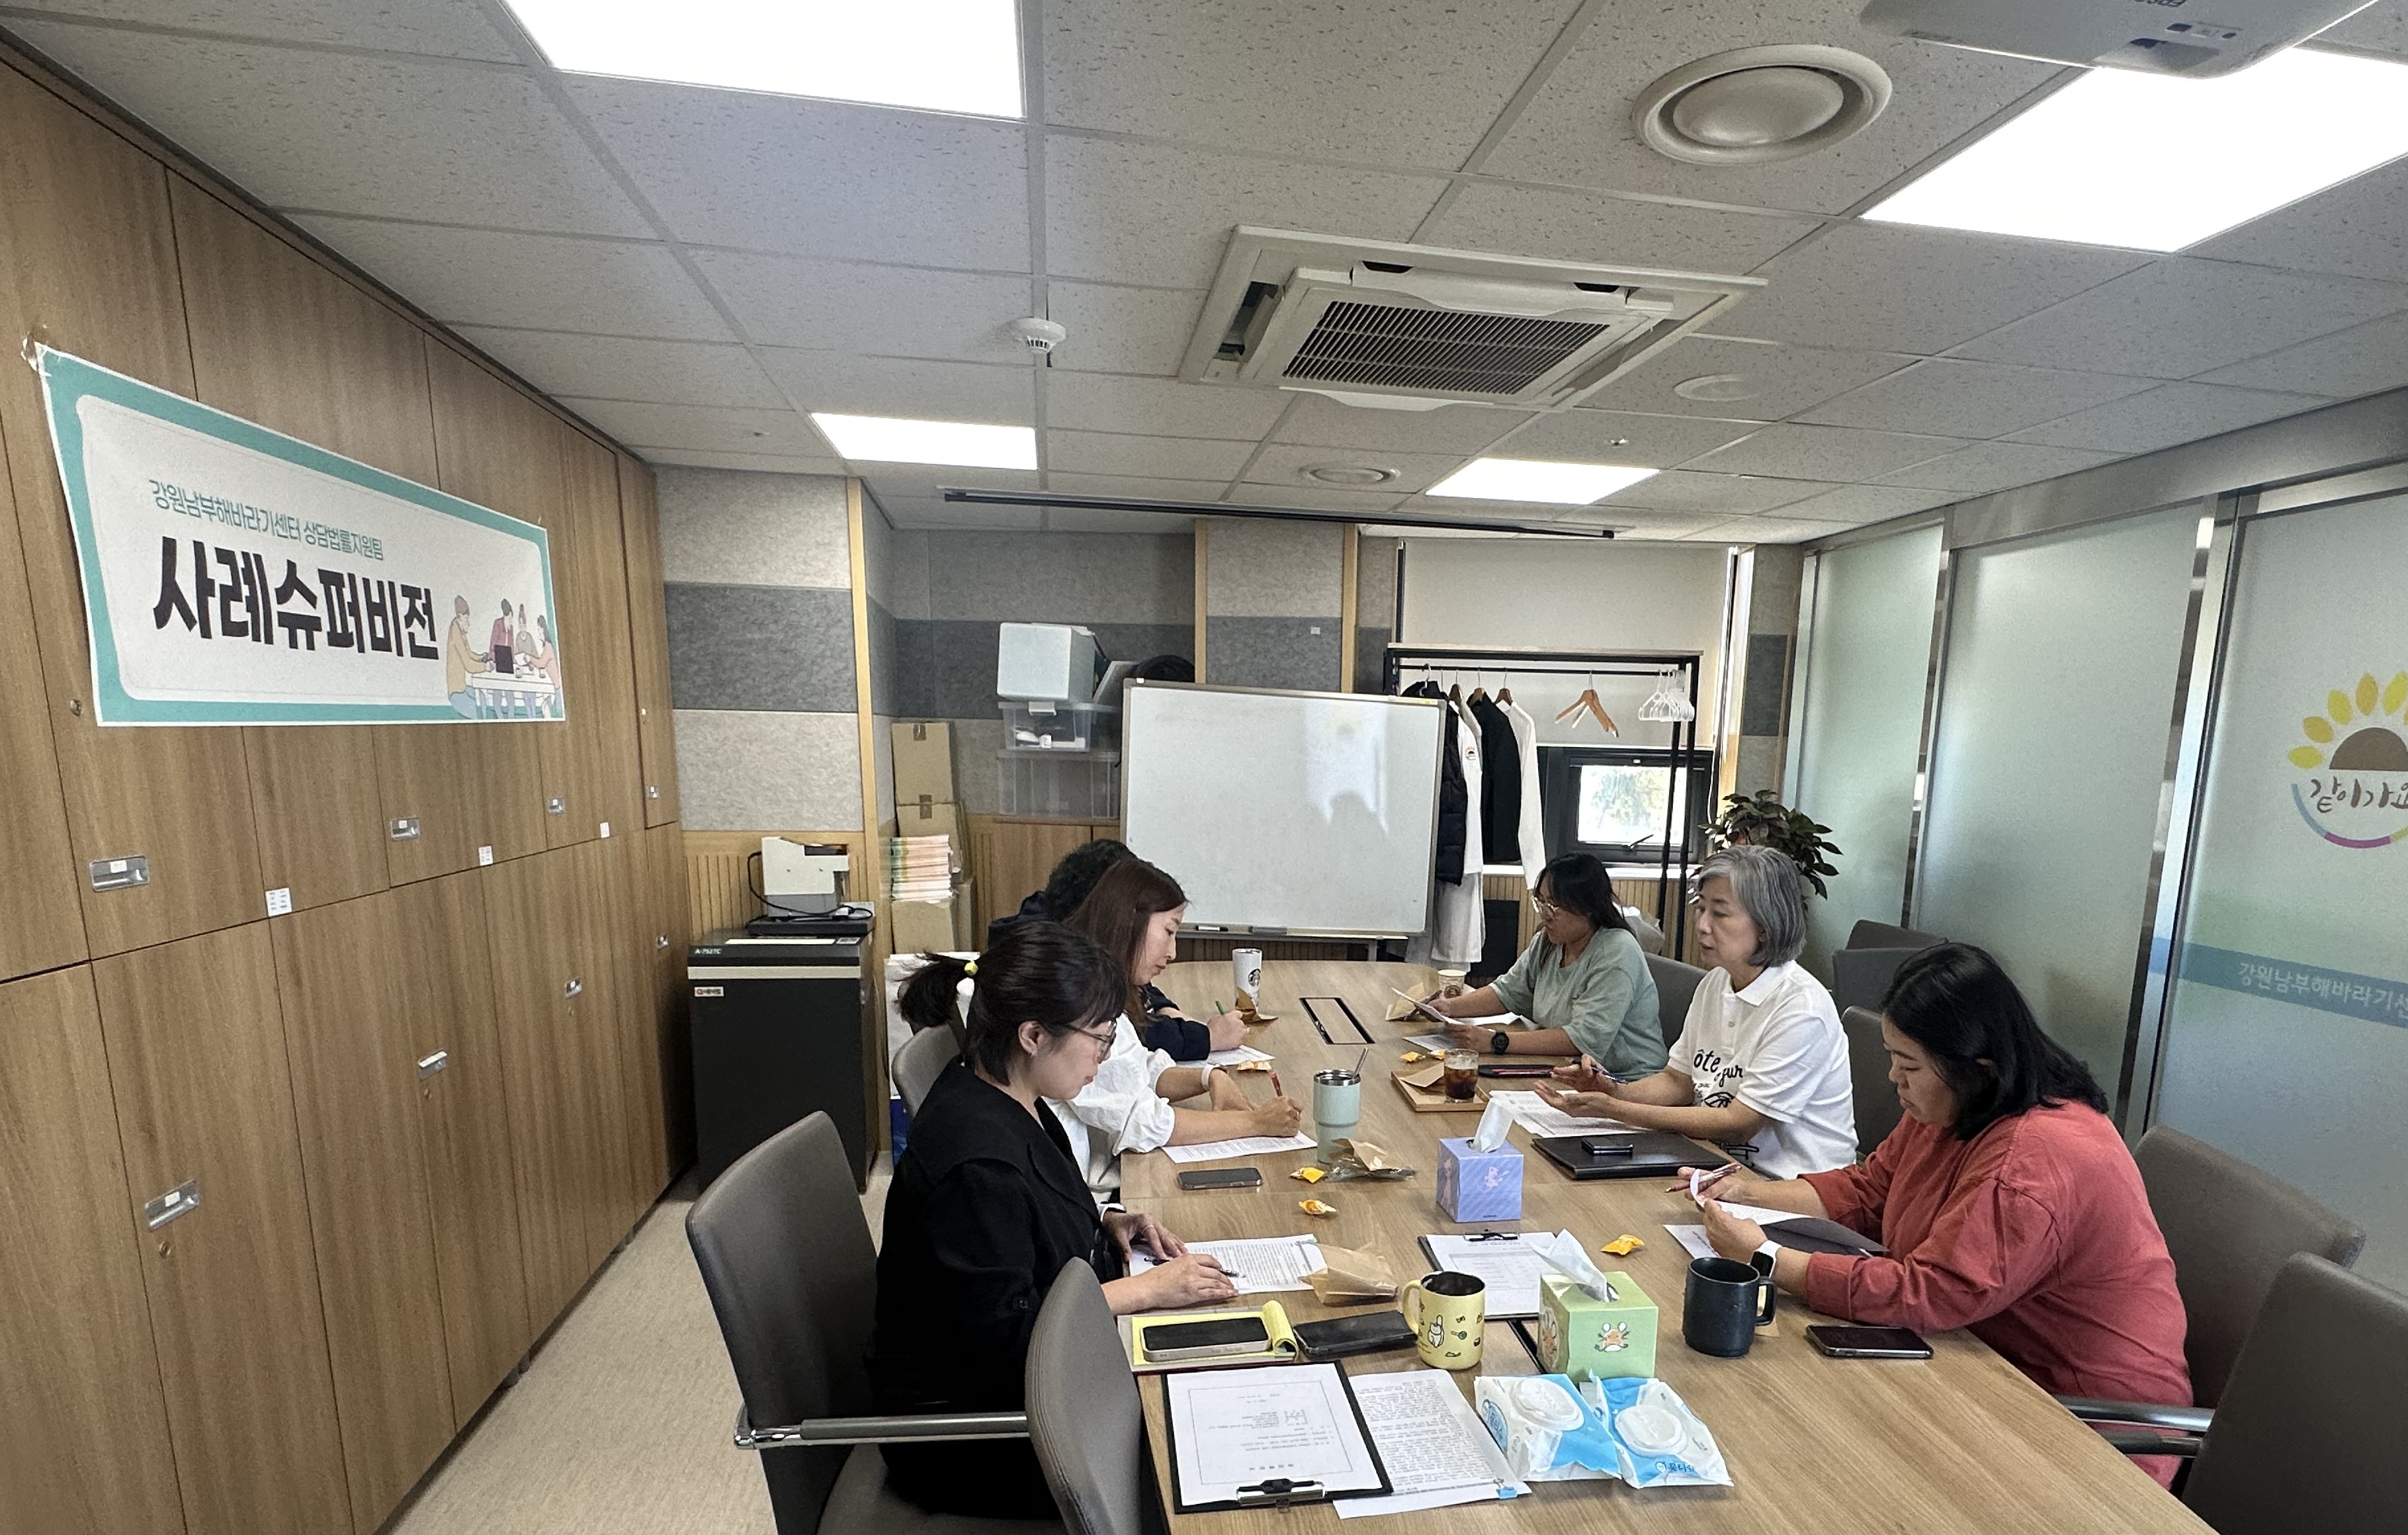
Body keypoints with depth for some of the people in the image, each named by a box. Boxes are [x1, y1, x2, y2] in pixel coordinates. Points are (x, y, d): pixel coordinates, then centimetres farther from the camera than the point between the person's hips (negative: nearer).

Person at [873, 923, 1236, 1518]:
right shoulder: (977, 1155, -31)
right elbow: (1002, 1331, -26)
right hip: (962, 1439, -8)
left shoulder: (999, 1102, -3)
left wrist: (1103, 1223, -1)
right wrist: (1147, 1289, -20)